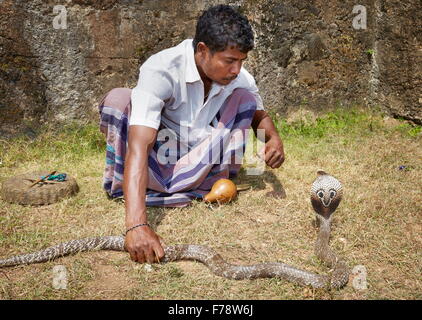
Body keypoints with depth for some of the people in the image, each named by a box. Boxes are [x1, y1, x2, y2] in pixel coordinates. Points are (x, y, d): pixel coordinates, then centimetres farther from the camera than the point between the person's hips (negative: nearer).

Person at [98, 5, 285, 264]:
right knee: (119, 98, -28)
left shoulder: (240, 78, -11)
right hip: (154, 170, -3)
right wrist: (136, 225, -51)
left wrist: (274, 137, -15)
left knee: (245, 98, -14)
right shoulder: (161, 70, -28)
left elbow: (259, 115, 10)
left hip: (197, 168, 4)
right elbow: (139, 147, -40)